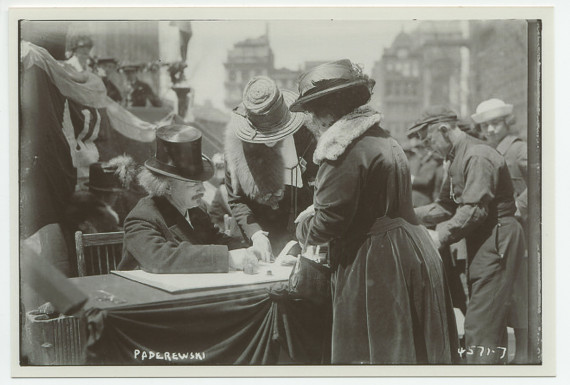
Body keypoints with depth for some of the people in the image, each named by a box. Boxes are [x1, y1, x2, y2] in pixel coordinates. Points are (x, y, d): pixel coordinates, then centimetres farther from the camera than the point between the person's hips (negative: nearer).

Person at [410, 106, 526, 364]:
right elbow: (446, 206, 16)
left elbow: (475, 209, -24)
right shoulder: (457, 158, 16)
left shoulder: (477, 156, -17)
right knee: (491, 323, 15)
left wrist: (440, 236, -21)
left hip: (497, 241, -10)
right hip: (481, 241, 10)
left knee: (480, 324, -12)